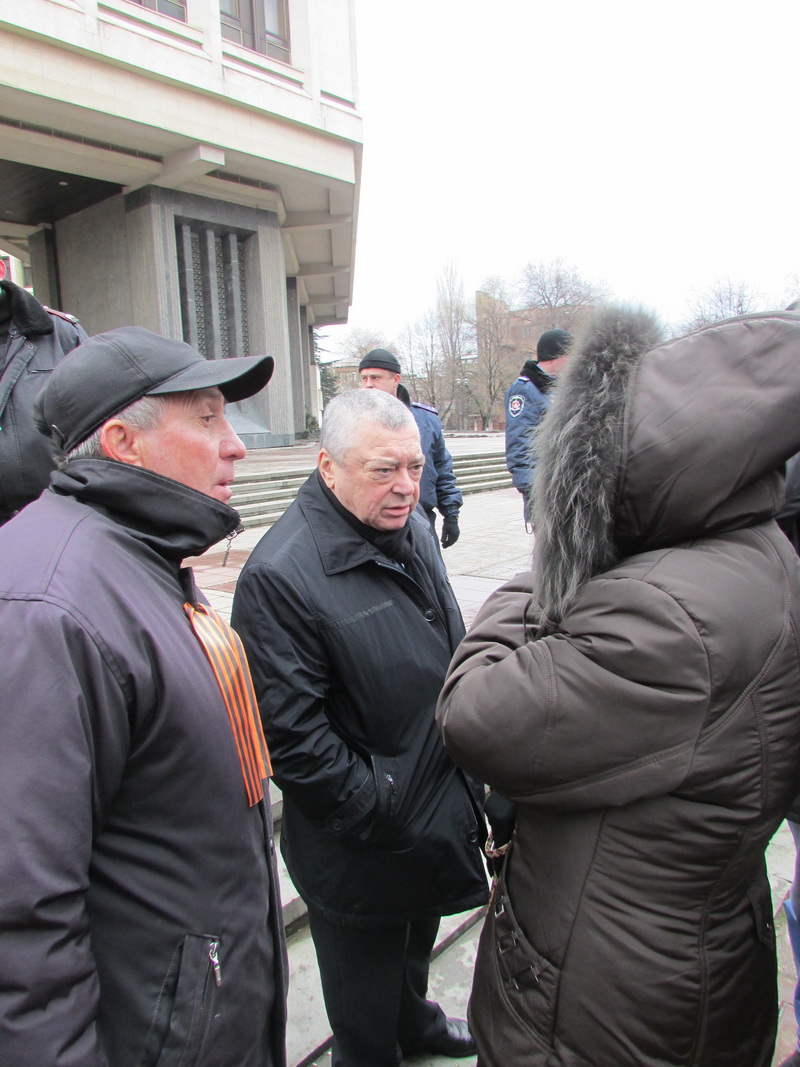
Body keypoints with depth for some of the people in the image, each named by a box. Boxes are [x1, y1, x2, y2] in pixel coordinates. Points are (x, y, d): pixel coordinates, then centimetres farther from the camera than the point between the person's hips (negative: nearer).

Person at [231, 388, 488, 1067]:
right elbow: (292, 732, -26)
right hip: (359, 842, -8)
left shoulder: (413, 531, -1)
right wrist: (376, 813, -20)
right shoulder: (280, 576, -28)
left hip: (441, 803, 8)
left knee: (417, 939, 34)